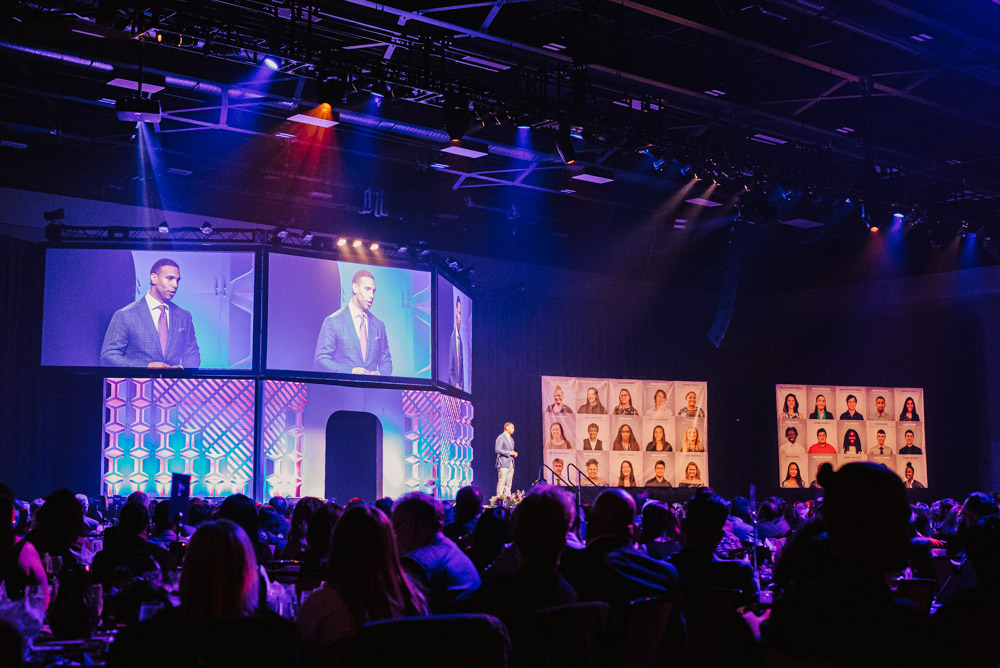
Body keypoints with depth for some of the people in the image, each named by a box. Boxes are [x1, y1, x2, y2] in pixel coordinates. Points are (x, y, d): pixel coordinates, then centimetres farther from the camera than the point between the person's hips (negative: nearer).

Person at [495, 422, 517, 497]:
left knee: (508, 484, 5)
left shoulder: (511, 439, 22)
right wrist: (509, 453, -15)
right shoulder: (501, 437, -5)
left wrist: (514, 454, 7)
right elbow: (497, 450, -15)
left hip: (511, 464, 8)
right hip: (503, 464, -8)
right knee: (501, 483, -11)